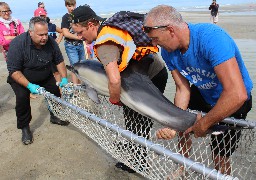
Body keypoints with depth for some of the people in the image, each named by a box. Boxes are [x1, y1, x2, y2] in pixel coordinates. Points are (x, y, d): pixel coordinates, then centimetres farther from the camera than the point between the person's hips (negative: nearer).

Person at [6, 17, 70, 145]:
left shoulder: (50, 42, -18)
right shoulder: (18, 44, -31)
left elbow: (59, 61, -5)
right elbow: (14, 71, -29)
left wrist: (64, 79, -16)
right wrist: (29, 86, -38)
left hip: (45, 76, 4)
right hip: (21, 78, -4)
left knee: (56, 92, -1)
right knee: (22, 97, -24)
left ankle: (54, 117, 26)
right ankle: (24, 128, -4)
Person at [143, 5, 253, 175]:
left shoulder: (211, 37, -39)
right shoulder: (168, 51, -16)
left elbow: (238, 94, -45)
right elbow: (183, 90, -12)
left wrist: (203, 124, -32)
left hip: (232, 102, -6)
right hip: (203, 92, 7)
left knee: (220, 156, 0)